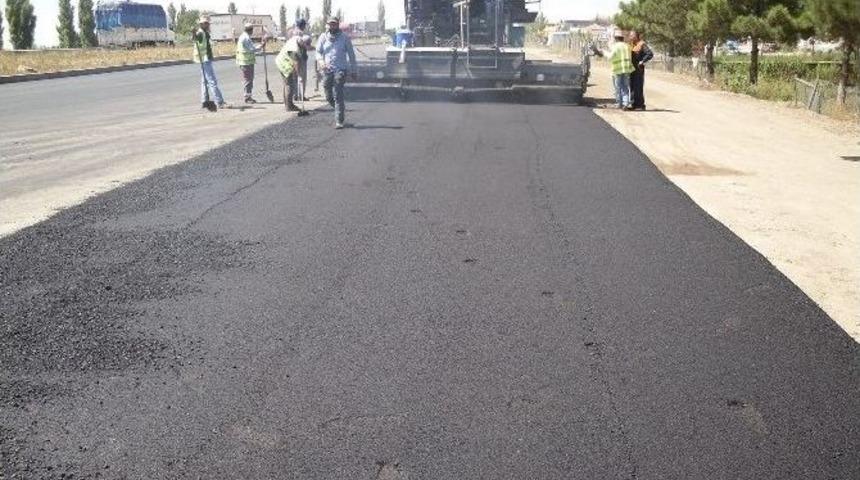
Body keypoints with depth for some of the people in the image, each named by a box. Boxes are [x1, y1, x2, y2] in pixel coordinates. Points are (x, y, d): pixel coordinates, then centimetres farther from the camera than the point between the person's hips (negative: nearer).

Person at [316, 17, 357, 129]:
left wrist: (354, 70, 8)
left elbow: (351, 54, 8)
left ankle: (339, 121, -9)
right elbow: (318, 52, 5)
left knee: (338, 96, -13)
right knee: (329, 97, 8)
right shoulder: (323, 37, 8)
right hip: (327, 70, 4)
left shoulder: (344, 37, 3)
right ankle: (341, 109, 36)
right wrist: (320, 61, -17)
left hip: (340, 70, -3)